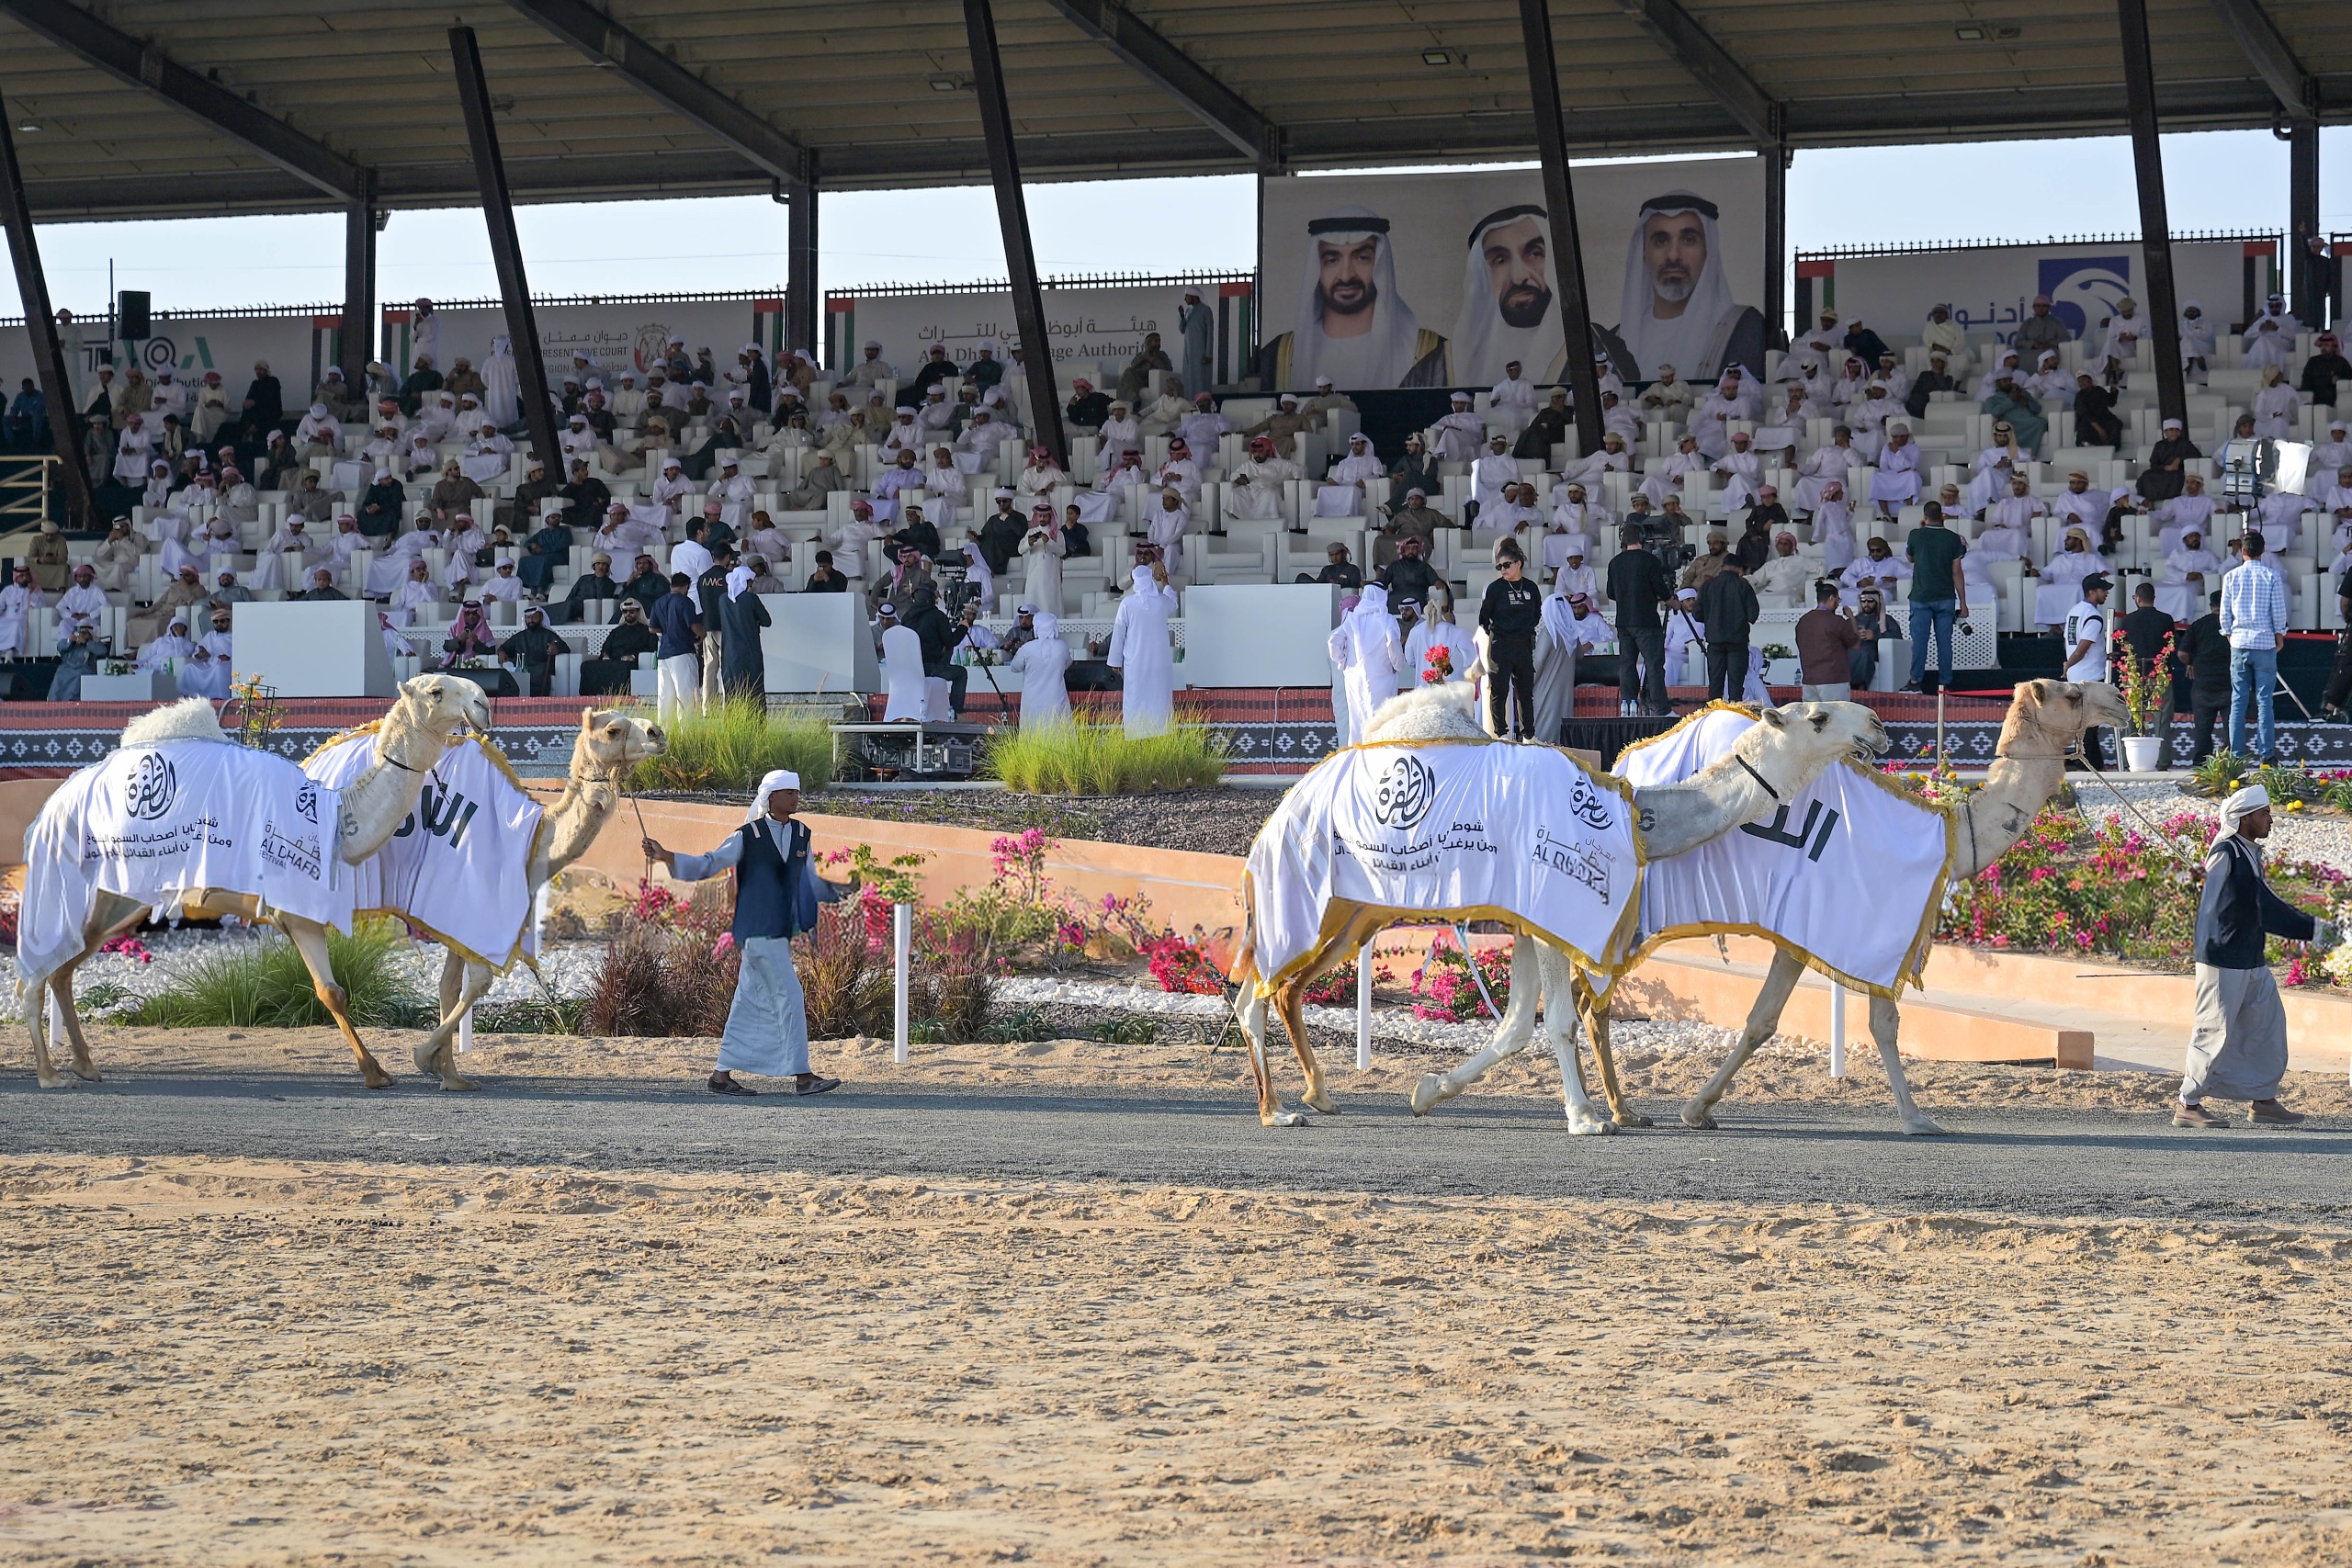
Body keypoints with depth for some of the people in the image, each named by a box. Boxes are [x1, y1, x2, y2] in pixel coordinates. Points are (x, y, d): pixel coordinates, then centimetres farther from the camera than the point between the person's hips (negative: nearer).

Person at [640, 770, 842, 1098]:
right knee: (789, 998, -11)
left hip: (780, 932, 7)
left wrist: (840, 891, 14)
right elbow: (709, 864, -4)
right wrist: (667, 857, -14)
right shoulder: (747, 836, -5)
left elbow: (810, 883, 23)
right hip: (758, 931, -7)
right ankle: (802, 1076, -10)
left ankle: (722, 1075, 14)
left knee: (753, 1004, 9)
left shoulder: (801, 835, 13)